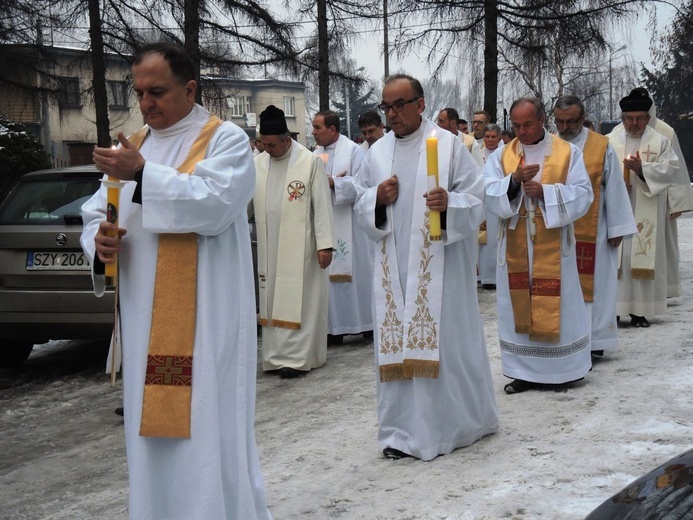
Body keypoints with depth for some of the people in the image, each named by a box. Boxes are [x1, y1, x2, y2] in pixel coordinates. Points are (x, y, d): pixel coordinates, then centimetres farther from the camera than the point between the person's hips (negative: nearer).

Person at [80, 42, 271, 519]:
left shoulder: (226, 140, -3)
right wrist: (100, 240, -7)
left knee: (205, 424, -4)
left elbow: (214, 203, -20)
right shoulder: (135, 146, 15)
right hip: (144, 314, 6)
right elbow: (97, 213, 16)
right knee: (153, 424, 12)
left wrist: (143, 173, -25)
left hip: (204, 315, -6)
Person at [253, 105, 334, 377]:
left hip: (300, 247, -5)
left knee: (297, 300, -2)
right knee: (272, 300, 8)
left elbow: (322, 206, -7)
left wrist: (324, 244, -10)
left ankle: (296, 357, 2)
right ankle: (277, 355, 15)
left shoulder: (311, 162, -7)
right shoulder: (257, 163, 6)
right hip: (269, 248, 5)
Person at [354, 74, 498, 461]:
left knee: (445, 339, -1)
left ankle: (458, 422, 16)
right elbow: (361, 205, 16)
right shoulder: (378, 152, 11)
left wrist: (449, 203, -25)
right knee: (397, 341, 4)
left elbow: (477, 199, -5)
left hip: (439, 264, -4)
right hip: (394, 265, 4)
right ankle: (405, 431, 12)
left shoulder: (449, 145, -3)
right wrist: (377, 197, -6)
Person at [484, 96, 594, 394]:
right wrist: (514, 179, -23)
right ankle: (526, 372, 13)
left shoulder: (567, 153, 1)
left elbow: (582, 194, -6)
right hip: (515, 246, 2)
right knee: (519, 306, 5)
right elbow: (489, 195, -5)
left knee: (556, 306, 2)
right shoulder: (501, 156, 6)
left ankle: (562, 370, 14)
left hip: (552, 246, -2)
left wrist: (545, 191, -18)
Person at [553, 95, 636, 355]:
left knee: (592, 285, 3)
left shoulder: (601, 147, -3)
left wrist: (616, 229, -2)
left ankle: (593, 340, 12)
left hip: (591, 234, -2)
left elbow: (615, 190, -1)